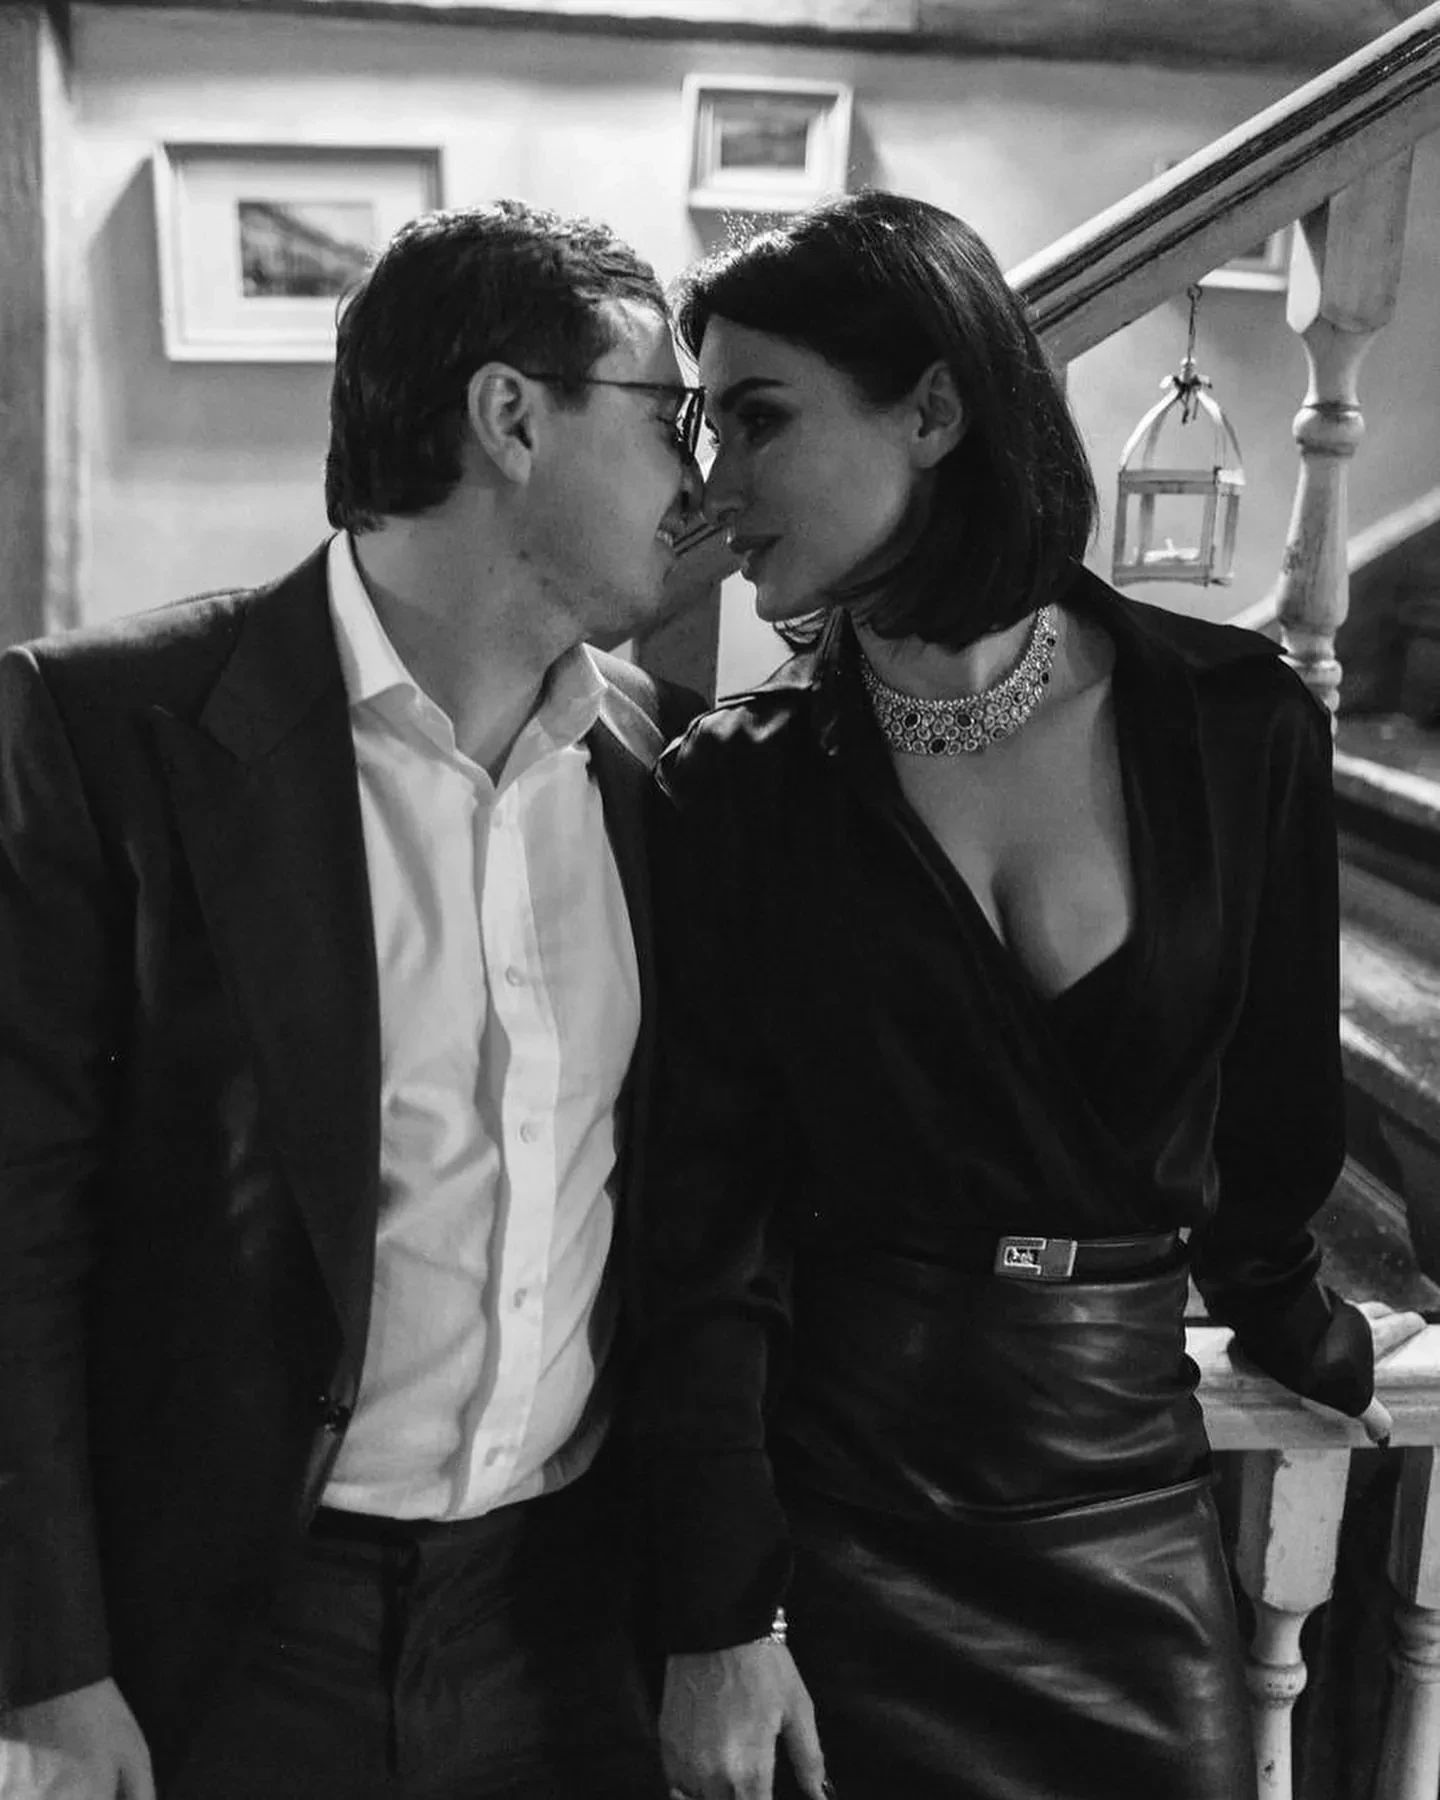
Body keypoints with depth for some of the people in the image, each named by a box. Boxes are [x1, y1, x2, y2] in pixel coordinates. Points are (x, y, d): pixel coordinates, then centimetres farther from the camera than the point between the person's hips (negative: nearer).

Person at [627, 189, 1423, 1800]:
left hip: (1129, 1493, 2)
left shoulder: (1232, 726, -6)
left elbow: (1270, 1109, 7)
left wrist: (1301, 1336, 20)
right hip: (826, 1497, -1)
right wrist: (718, 1622, -12)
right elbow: (701, 1220, -9)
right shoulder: (734, 792, -8)